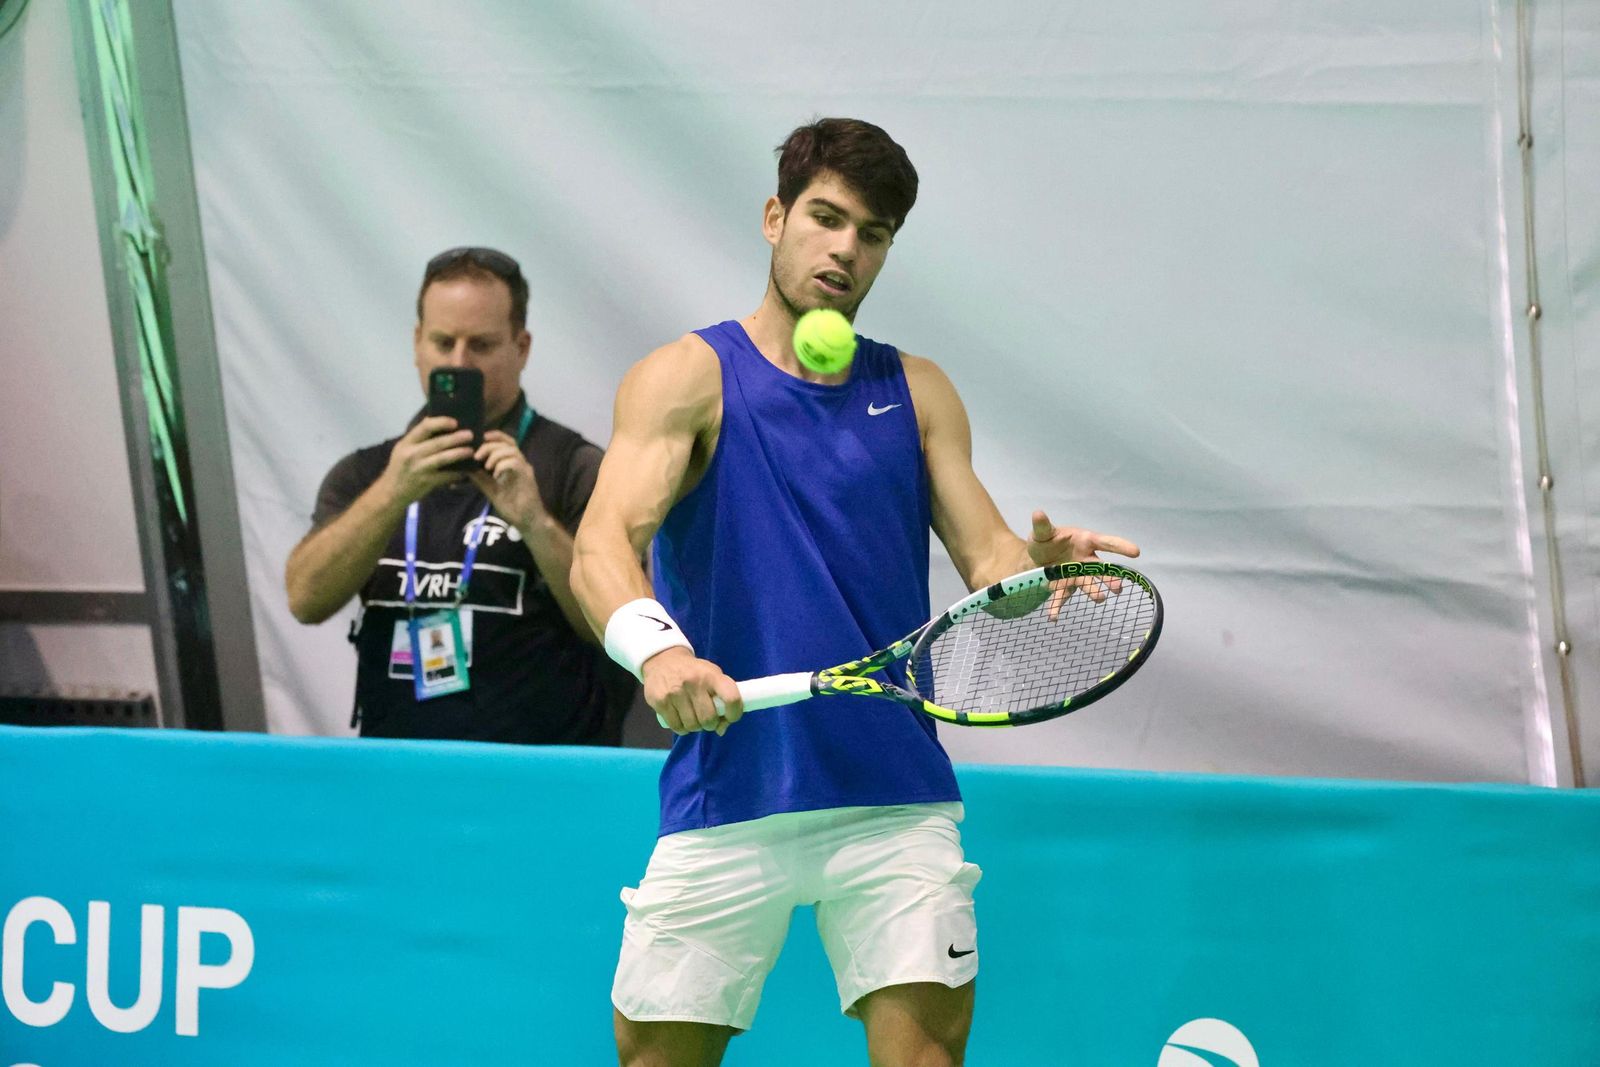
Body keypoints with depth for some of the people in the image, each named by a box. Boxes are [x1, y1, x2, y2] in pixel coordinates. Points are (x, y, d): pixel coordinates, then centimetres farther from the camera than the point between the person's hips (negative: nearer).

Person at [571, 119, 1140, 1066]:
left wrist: (1040, 564, -18)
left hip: (895, 798, 2)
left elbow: (988, 558, 7)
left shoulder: (917, 393, 14)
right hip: (727, 794, -2)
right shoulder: (689, 378, 2)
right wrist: (656, 647, -34)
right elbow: (602, 545, -12)